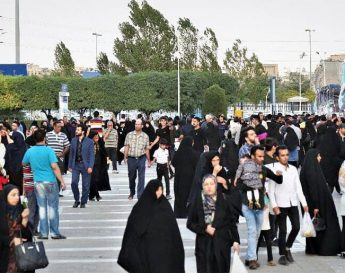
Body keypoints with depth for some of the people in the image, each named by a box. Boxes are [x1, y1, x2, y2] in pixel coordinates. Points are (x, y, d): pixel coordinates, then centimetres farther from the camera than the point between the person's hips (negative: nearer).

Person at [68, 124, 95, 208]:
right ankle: (76, 200, 11)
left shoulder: (89, 141, -4)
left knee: (85, 185, 2)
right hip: (76, 165, 3)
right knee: (74, 183, -8)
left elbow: (92, 155, -6)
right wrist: (70, 166, 8)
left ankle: (83, 202, 16)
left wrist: (90, 167, -14)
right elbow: (71, 153, 11)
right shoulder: (73, 140, 7)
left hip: (85, 165, -3)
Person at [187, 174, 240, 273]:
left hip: (222, 243, 0)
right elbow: (190, 223, 4)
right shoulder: (198, 201, 0)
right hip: (204, 244, 0)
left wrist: (236, 240, -2)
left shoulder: (223, 199, 0)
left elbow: (232, 221, 2)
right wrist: (204, 228, -10)